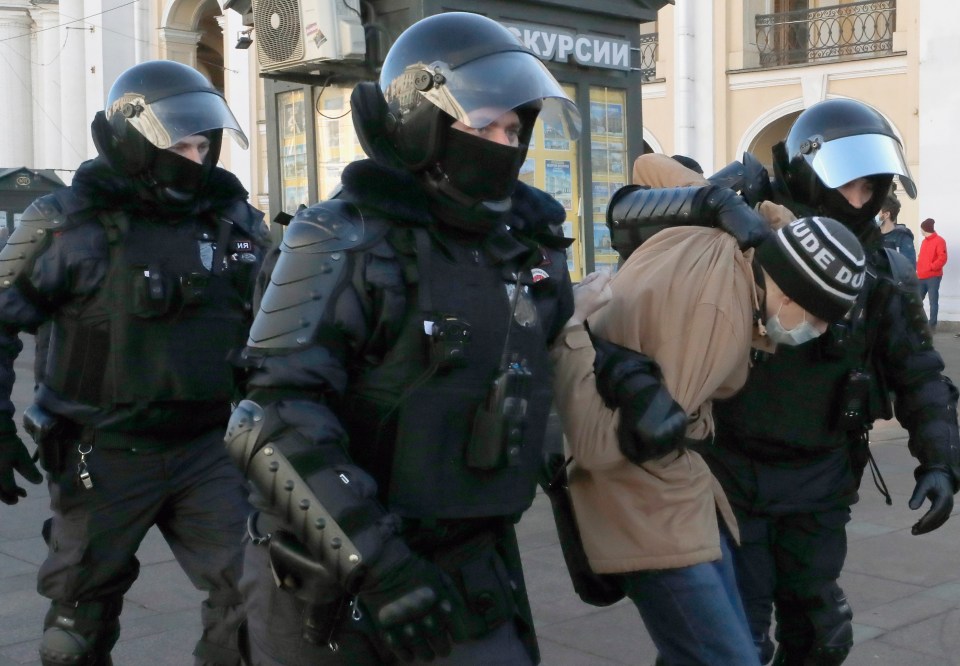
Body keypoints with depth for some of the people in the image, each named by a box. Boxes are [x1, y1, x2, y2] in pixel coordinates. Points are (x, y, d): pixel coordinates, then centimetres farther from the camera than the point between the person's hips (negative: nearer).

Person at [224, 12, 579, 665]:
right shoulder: (347, 243, -15)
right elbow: (276, 422, -22)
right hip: (334, 579, -5)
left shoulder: (530, 244, 5)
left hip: (472, 574, 5)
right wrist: (373, 559, -27)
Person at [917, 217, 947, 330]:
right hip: (922, 277, 8)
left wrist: (932, 267, -21)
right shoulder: (924, 241, 18)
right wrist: (918, 267, 8)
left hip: (933, 277, -8)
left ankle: (932, 324, 0)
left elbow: (942, 258, -15)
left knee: (933, 301, -3)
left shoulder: (939, 241, -7)